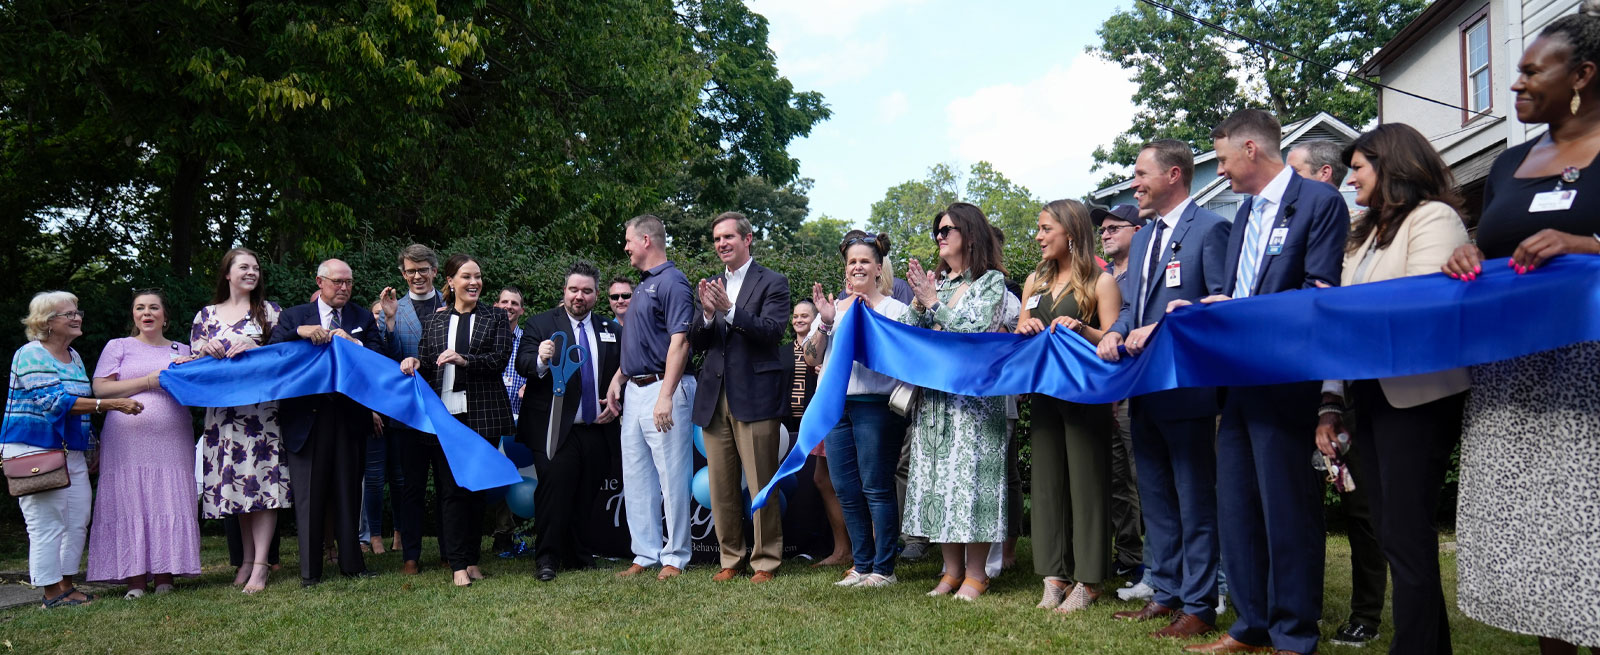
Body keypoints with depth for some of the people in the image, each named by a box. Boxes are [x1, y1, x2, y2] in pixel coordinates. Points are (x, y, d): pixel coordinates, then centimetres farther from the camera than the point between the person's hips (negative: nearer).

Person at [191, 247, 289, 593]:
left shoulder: (270, 311, 9)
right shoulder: (206, 315, 14)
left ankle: (261, 564, -7)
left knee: (263, 482, -9)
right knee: (235, 483, 4)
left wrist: (255, 348, -14)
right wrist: (206, 351, -9)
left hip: (262, 408, -2)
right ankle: (247, 558, 16)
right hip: (223, 412, 2)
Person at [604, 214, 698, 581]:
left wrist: (665, 397, -24)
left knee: (672, 477, -3)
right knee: (636, 478, 11)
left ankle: (675, 558, 5)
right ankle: (645, 554, 18)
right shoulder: (644, 285, 18)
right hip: (634, 391, 10)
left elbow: (679, 342, -19)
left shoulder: (672, 282, -11)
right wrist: (618, 378, 14)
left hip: (662, 389, -10)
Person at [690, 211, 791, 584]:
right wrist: (707, 315, -11)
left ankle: (766, 561, 9)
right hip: (714, 399, 5)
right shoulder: (711, 287, 16)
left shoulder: (772, 283, 0)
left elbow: (773, 330, -14)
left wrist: (730, 309, -24)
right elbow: (696, 344, 9)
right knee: (721, 487, 9)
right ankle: (731, 559, 20)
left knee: (761, 485, -2)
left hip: (754, 396, -5)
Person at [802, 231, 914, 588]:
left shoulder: (894, 309, 1)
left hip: (876, 406, -5)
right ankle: (861, 564, 20)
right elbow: (813, 358, 8)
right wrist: (825, 322, -6)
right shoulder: (835, 308, 15)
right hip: (837, 405, 5)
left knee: (876, 488, -4)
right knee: (845, 489, 9)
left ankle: (884, 568, 6)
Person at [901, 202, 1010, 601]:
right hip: (935, 394, 6)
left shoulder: (992, 281, 0)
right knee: (937, 475, 4)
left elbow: (976, 330, -12)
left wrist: (934, 303, -10)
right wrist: (918, 303, -3)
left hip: (976, 394, -6)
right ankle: (952, 570, 12)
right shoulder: (936, 282, 16)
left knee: (971, 475, -7)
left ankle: (976, 573, 1)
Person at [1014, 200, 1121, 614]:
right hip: (1046, 391, 6)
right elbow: (1019, 337, 17)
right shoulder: (1035, 281, 15)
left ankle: (1087, 582, 5)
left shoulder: (1101, 282, -2)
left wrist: (1081, 329, -23)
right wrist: (1027, 330, -5)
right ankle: (1053, 577, 13)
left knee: (1087, 482, -2)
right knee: (1047, 481, 6)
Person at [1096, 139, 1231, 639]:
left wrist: (1161, 329, -21)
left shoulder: (1209, 228, -7)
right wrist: (1116, 332, 0)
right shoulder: (1141, 239, 18)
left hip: (1187, 387, -9)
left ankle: (1199, 607, 7)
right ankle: (1166, 594, 25)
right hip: (1145, 388, 9)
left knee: (1195, 500, -1)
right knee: (1155, 499, 14)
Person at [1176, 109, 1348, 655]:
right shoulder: (1245, 214, 18)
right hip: (1239, 374, 8)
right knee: (1236, 504, 11)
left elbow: (1320, 293, -15)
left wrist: (1242, 312, -21)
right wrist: (1198, 307, 0)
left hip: (1285, 379, -8)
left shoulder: (1319, 201, -7)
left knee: (1287, 505, -1)